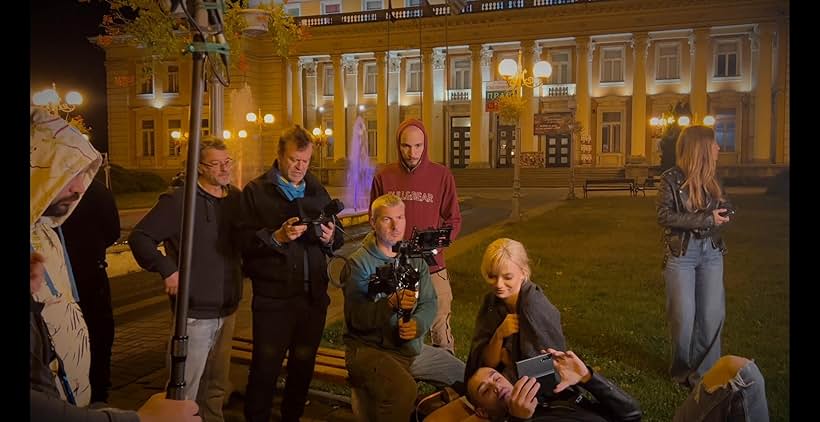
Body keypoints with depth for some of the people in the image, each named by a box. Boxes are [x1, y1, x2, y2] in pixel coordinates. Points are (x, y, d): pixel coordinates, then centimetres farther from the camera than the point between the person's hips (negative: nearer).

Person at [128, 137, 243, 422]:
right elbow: (139, 237, -13)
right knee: (186, 387, 2)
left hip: (228, 308, 6)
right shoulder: (179, 200, -12)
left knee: (218, 385, 19)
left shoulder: (235, 197, 6)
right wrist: (168, 270, -18)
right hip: (195, 310, -6)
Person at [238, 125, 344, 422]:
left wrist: (331, 237, -9)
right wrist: (276, 237, -24)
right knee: (265, 370, 2)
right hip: (273, 298, -4)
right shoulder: (256, 191, -2)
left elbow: (338, 237, 13)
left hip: (314, 295, 5)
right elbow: (243, 242, -10)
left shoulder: (317, 191, 13)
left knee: (303, 366, 17)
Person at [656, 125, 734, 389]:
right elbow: (664, 216, -16)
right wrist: (706, 220, -18)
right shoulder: (672, 179, -9)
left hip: (712, 251, 5)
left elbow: (727, 210, 9)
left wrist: (723, 211, -15)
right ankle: (683, 372, 22)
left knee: (713, 315, 4)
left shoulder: (712, 178, 8)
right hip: (681, 252, -5)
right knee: (684, 316, 2)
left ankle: (704, 373, 18)